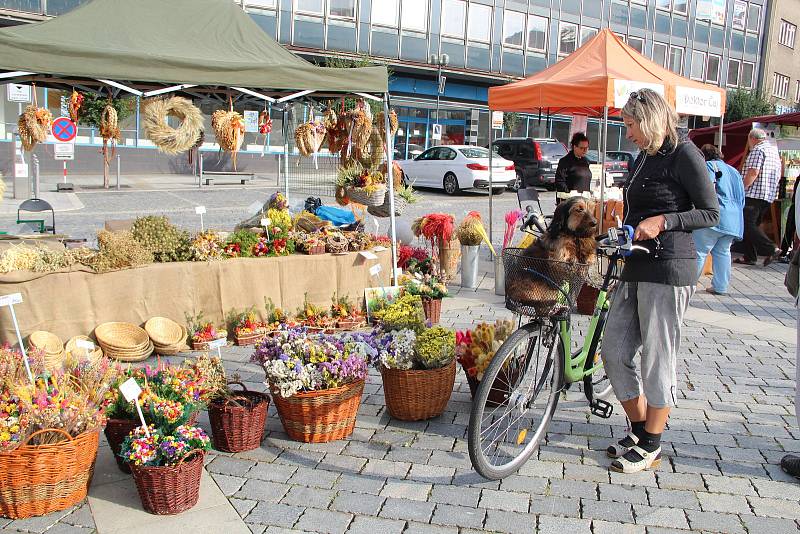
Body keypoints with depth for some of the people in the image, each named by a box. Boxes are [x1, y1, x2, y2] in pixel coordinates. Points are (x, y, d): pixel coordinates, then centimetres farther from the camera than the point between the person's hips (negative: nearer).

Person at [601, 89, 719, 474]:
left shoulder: (683, 155, -8)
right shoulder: (644, 158, 16)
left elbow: (711, 214, -9)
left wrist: (662, 221, -19)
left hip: (668, 270, -9)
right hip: (636, 268, 9)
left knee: (658, 360, 1)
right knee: (614, 352, 9)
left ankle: (650, 449, 15)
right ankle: (639, 431, 26)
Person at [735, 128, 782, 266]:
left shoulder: (758, 150, -9)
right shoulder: (774, 150, 21)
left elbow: (753, 172, -20)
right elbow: (778, 176, 24)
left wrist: (741, 188, -15)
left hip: (754, 194, -10)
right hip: (769, 195, 10)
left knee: (747, 225, -11)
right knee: (752, 225, 13)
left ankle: (772, 250, -19)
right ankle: (749, 257, 11)